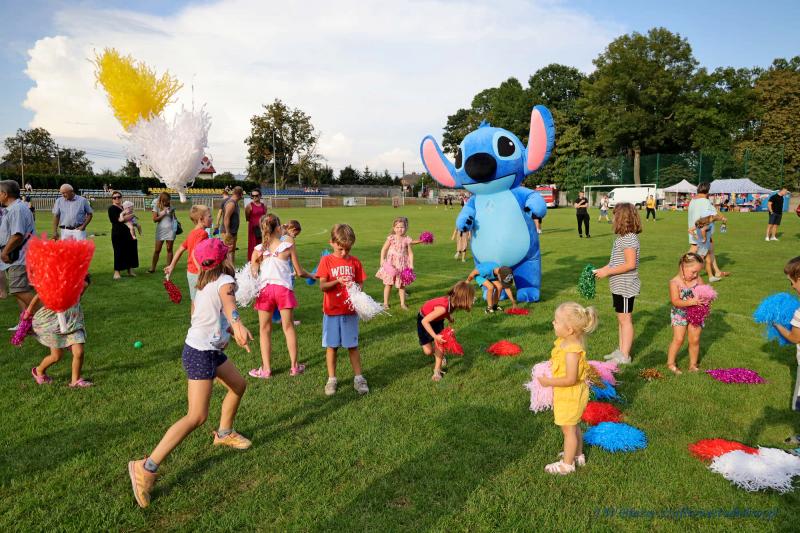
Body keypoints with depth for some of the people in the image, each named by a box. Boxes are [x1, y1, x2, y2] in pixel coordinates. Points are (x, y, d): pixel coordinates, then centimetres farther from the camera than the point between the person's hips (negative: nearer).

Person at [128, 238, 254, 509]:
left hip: (211, 349, 10)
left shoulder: (205, 283, 11)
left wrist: (232, 332, 31)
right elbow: (228, 301, -40)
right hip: (200, 354, -10)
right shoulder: (225, 281, -16)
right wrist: (237, 323, -60)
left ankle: (224, 433, 43)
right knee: (197, 416, -14)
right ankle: (146, 468, -11)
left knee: (238, 386, 23)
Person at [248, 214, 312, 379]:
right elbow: (299, 272, 3)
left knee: (265, 330, 11)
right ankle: (294, 366, 19)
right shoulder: (288, 246, -2)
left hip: (264, 289, 1)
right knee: (288, 327, 10)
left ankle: (266, 369, 14)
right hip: (283, 288, -1)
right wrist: (312, 276, 20)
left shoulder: (258, 250, 2)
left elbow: (252, 274, -2)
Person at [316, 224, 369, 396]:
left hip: (350, 311, 1)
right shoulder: (326, 261, -4)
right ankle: (332, 379, 21)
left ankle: (358, 378, 17)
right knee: (331, 346, 8)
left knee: (353, 346, 7)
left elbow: (360, 284, 4)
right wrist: (337, 281, -25)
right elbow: (322, 286, -9)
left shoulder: (355, 261, 2)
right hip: (331, 311, -1)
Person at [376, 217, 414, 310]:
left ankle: (402, 303, 19)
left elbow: (410, 253, 1)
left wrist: (411, 264, -7)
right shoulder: (391, 238, -6)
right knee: (388, 284, 6)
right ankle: (385, 303, 16)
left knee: (402, 285, 9)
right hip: (391, 264, -1)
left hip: (402, 265, 1)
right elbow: (383, 249, -1)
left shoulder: (407, 240, -3)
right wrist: (382, 260, -11)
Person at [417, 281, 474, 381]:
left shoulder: (452, 302, -24)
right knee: (428, 351, -3)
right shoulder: (442, 307, -44)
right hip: (424, 320, -5)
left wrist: (449, 317, -12)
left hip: (437, 320, 5)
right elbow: (424, 321, -39)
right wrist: (435, 336, -39)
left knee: (440, 343, -13)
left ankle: (437, 371, -1)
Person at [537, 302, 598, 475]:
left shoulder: (571, 351, -33)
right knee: (574, 426, 26)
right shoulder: (566, 342, -4)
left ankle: (567, 464, 26)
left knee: (568, 429, 9)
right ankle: (578, 455, 46)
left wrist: (549, 382, -24)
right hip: (571, 395, 9)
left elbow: (570, 379, -30)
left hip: (570, 397, -9)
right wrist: (551, 365, 2)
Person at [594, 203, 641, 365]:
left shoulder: (629, 239, -20)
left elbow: (630, 264, -25)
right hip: (619, 286, 10)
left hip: (625, 286, -10)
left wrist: (607, 272, -21)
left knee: (625, 319, 0)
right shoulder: (623, 237, 10)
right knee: (621, 318, 17)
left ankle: (624, 356, 8)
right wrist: (603, 269, 8)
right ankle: (621, 350, 28)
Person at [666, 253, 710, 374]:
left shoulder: (697, 279, -4)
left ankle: (693, 365, 24)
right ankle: (670, 363, 10)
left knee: (695, 340, 8)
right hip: (680, 314, -4)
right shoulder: (675, 282, -17)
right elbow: (675, 301, -23)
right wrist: (690, 302, -36)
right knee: (678, 339, -8)